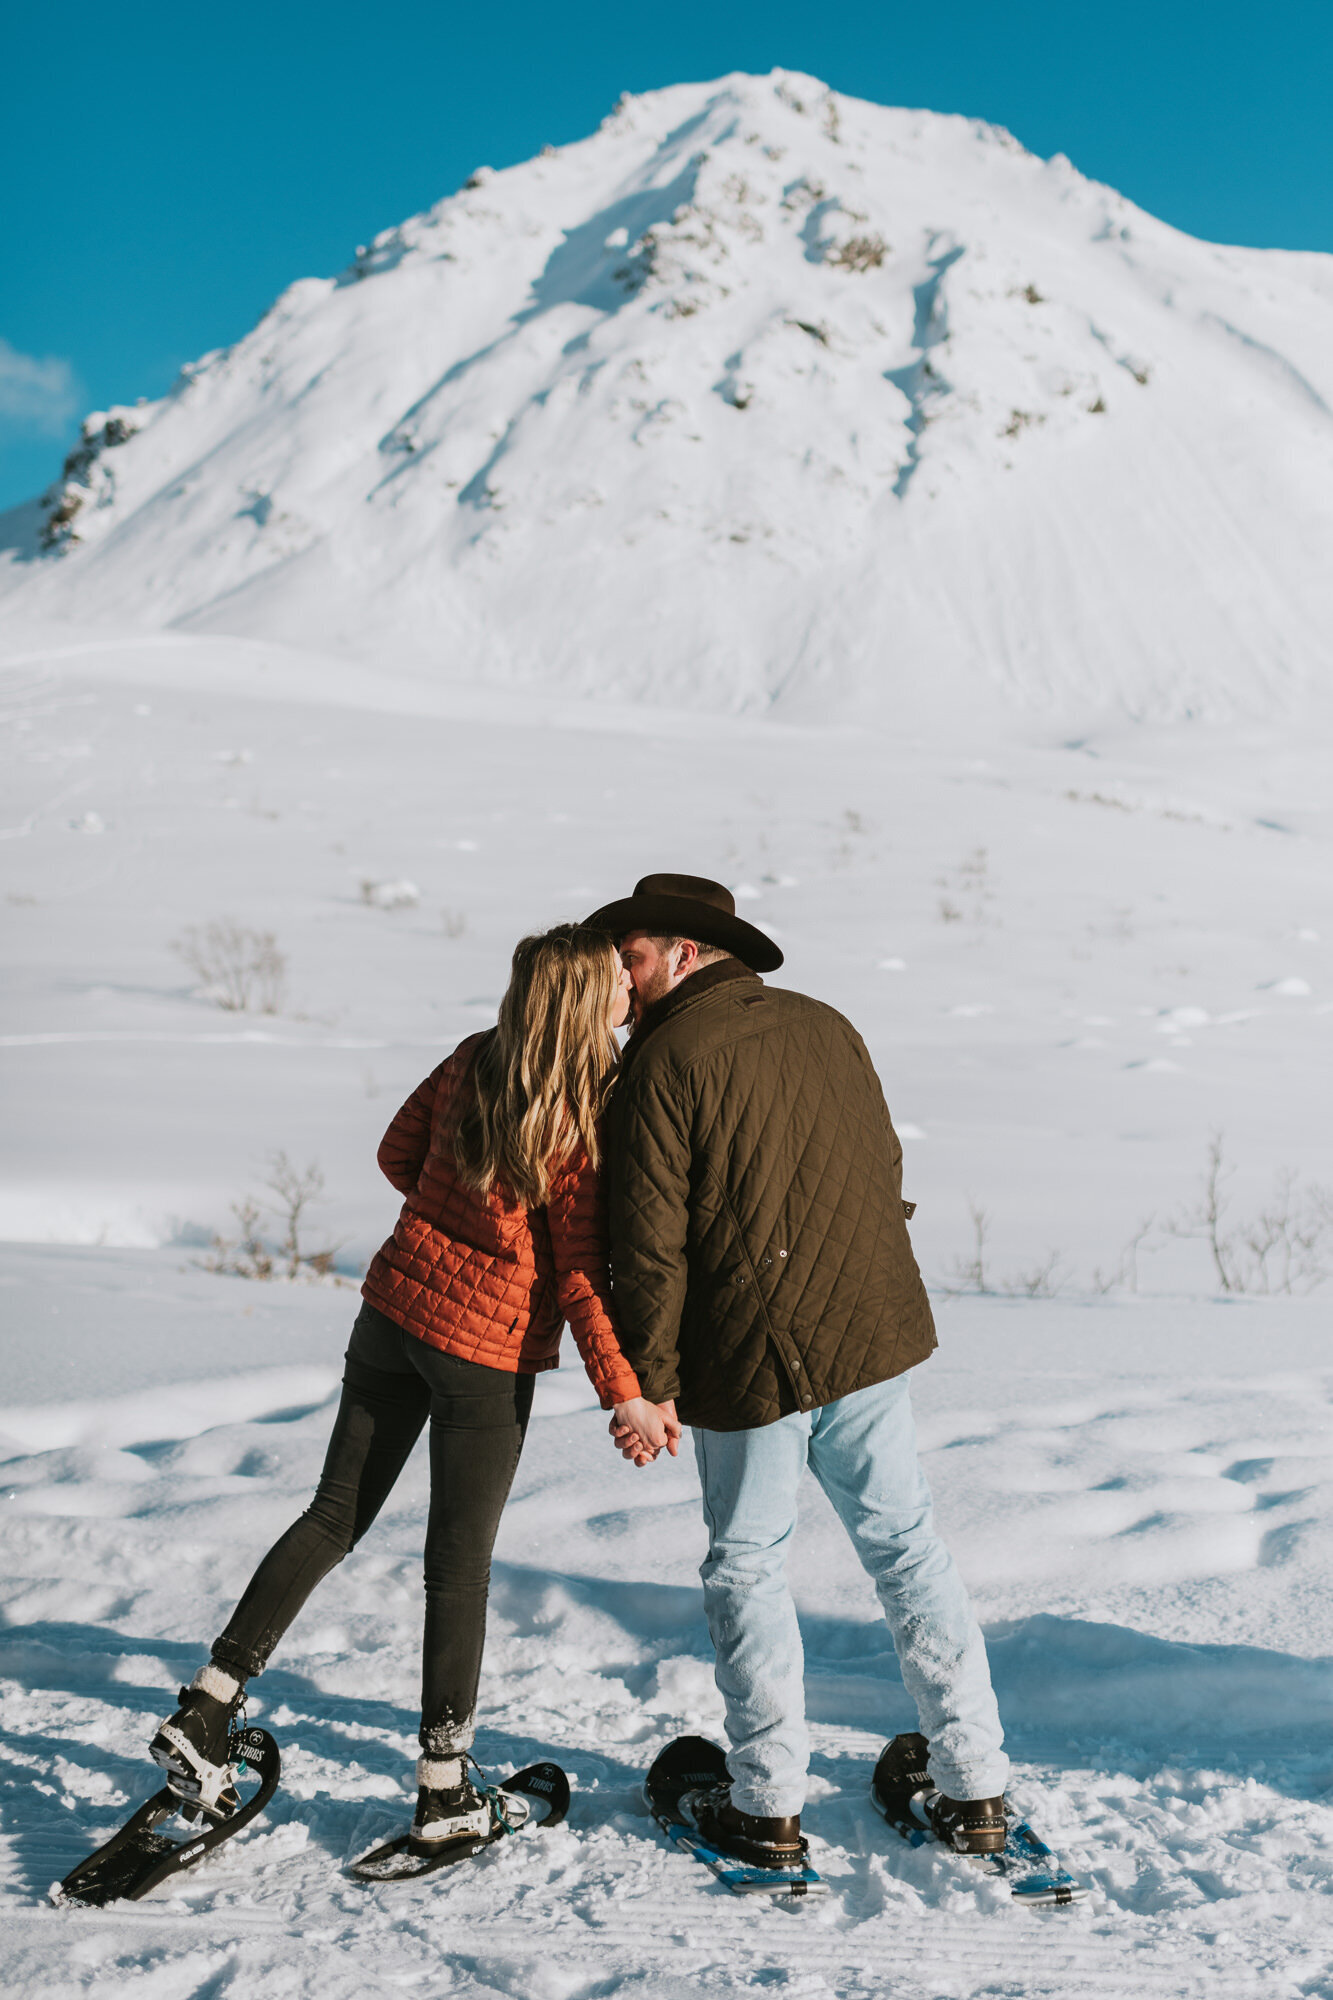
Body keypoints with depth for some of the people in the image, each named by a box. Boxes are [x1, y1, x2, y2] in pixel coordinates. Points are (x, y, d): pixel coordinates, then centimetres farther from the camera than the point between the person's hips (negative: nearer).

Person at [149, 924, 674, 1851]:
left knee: (334, 1517, 17)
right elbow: (579, 1278, -17)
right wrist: (623, 1393, -13)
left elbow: (398, 1155, 11)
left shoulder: (474, 1061, -1)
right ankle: (444, 1791, 20)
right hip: (487, 1353, -5)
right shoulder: (586, 1121, -18)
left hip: (395, 1308, 5)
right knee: (460, 1564, 7)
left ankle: (204, 1712, 16)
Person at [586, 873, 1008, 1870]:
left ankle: (768, 1807, 17)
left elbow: (651, 1241, -13)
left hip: (750, 1358, -5)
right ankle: (976, 1789, 19)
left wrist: (649, 1383, -6)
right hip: (872, 1337, 6)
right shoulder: (829, 1027, 10)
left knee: (747, 1563, 11)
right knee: (907, 1545, 14)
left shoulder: (664, 1060, -10)